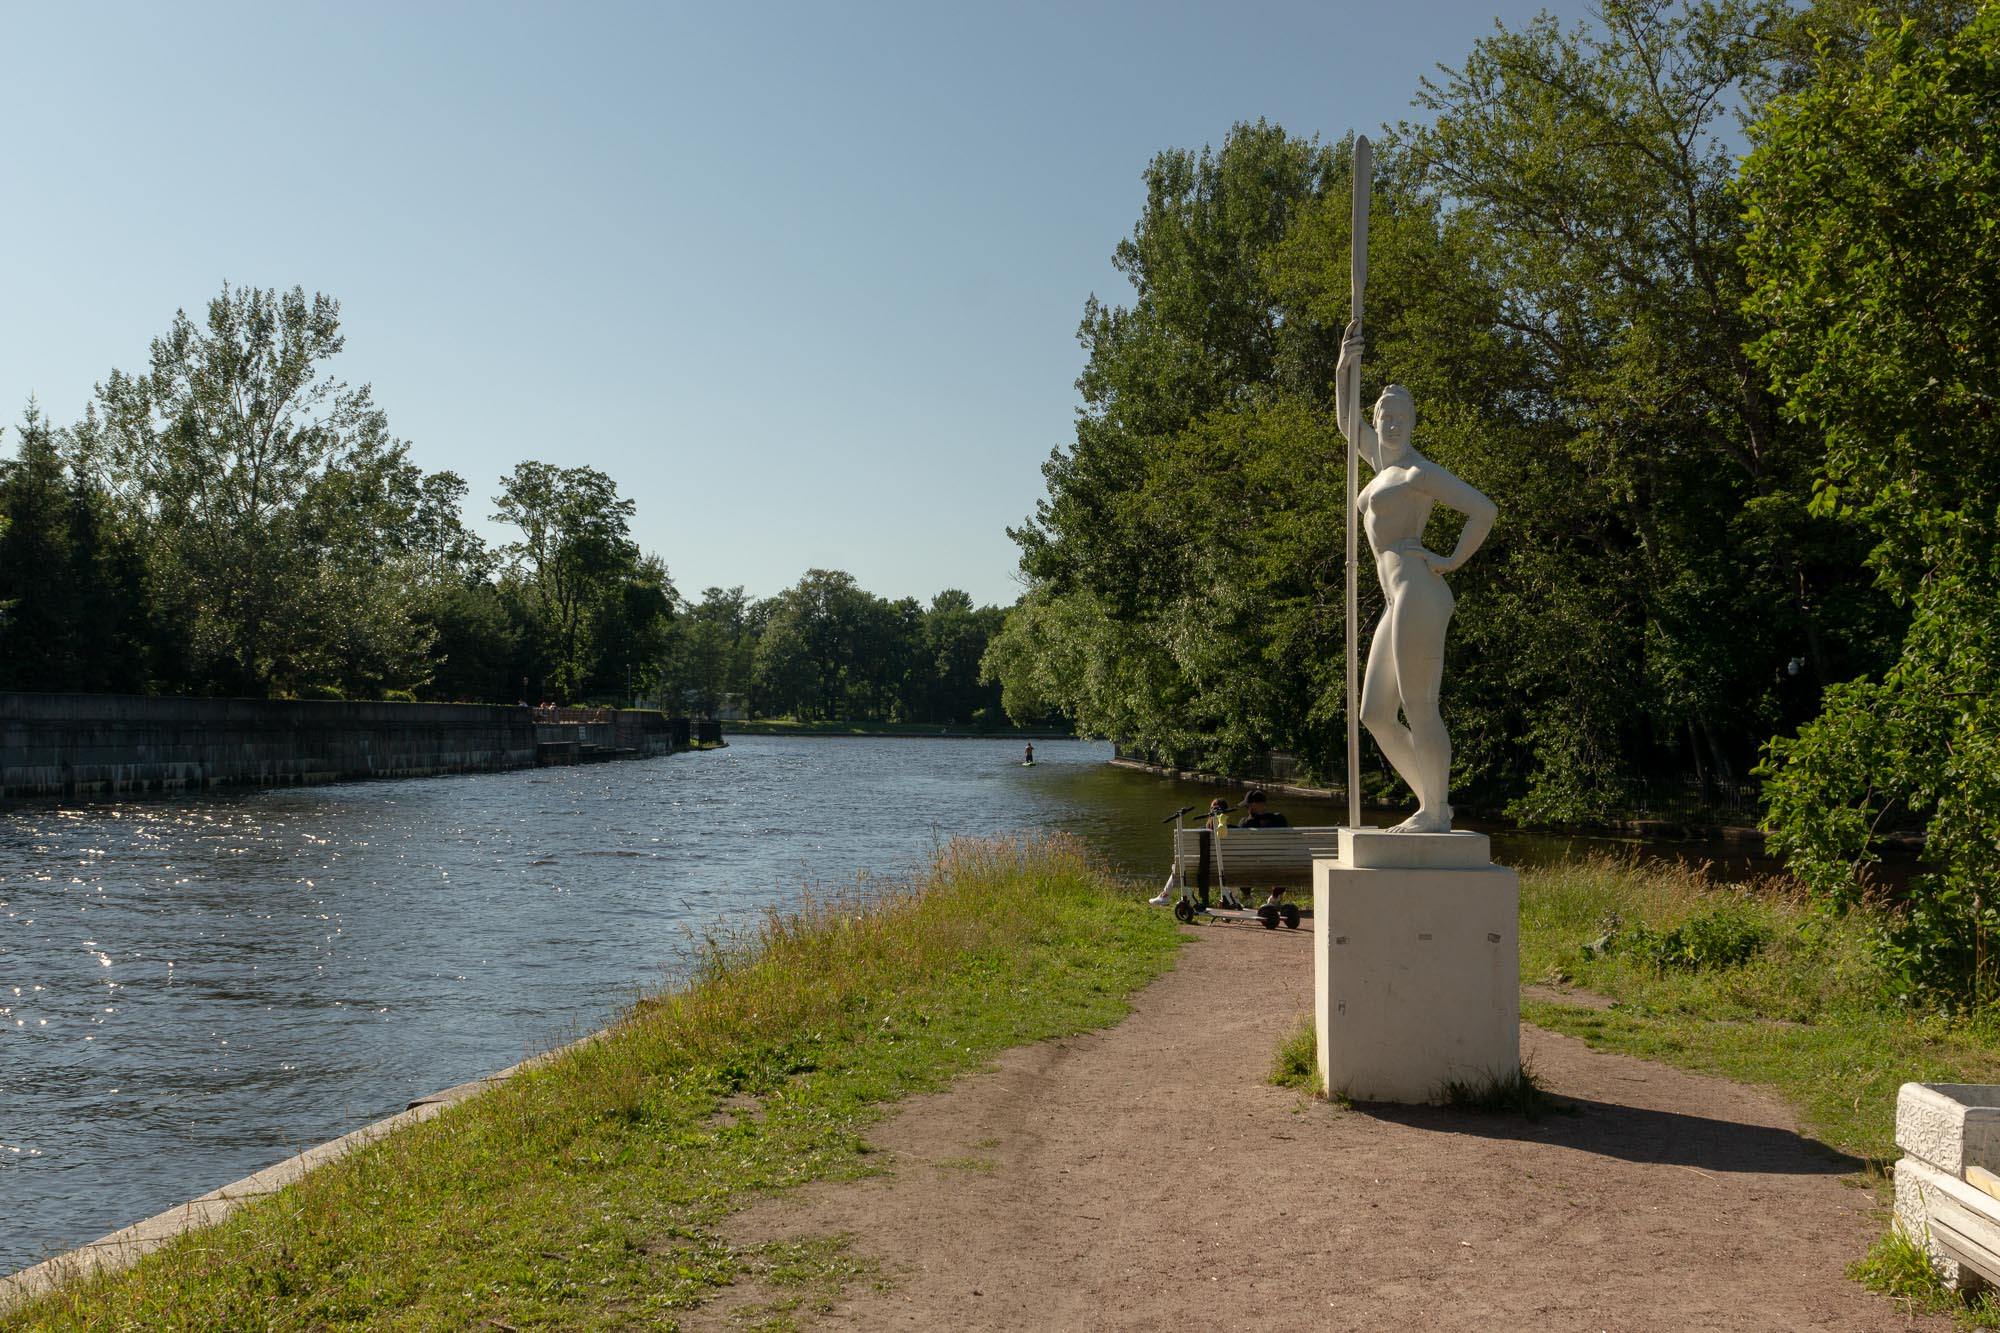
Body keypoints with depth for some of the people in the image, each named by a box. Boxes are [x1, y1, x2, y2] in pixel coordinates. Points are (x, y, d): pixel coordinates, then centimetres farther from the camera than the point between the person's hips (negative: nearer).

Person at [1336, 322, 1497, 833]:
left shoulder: (1420, 472, -4)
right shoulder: (1385, 463, 21)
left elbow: (1485, 510, -11)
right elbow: (1348, 425, 34)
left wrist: (1453, 560, -7)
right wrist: (1345, 370, 23)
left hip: (1418, 595, -10)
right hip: (1398, 604, 10)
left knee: (1419, 710, -8)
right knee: (1375, 715, 10)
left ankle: (1435, 812, -2)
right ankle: (1433, 805, 14)